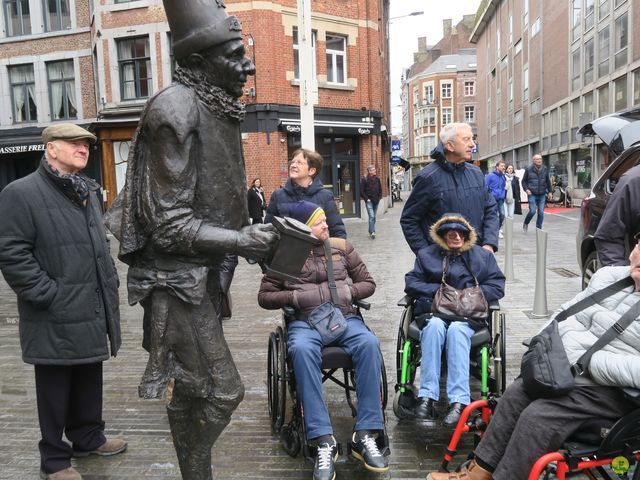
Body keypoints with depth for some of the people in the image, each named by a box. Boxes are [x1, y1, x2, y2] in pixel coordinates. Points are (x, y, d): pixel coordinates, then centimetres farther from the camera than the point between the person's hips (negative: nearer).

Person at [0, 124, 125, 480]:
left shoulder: (89, 191, 15)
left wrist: (110, 281, 14)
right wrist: (48, 295, -18)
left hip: (93, 312, 7)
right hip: (57, 319, -7)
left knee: (90, 382, 19)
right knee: (56, 391, 7)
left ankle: (88, 437, 38)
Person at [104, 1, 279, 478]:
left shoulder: (215, 107, 10)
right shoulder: (176, 108, -18)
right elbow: (170, 225, -20)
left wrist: (252, 232, 9)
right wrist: (243, 242, -21)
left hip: (203, 274, 9)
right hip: (176, 278, -9)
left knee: (190, 391, 19)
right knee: (223, 390, -5)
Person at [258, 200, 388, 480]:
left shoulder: (342, 247, 11)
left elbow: (368, 284, 15)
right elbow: (264, 297, 7)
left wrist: (347, 292, -5)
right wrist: (295, 297, -9)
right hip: (305, 321, -1)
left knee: (369, 343, -32)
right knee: (301, 349, -38)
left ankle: (364, 435, -25)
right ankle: (324, 441, -33)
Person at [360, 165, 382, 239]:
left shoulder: (377, 178, 8)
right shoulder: (364, 179, -7)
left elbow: (380, 189, 17)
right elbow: (361, 191, -7)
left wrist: (379, 197, 7)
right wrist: (366, 199, -11)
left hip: (376, 201, 5)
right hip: (369, 201, -5)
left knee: (373, 217, 10)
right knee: (371, 216, -14)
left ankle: (371, 231, 19)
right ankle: (372, 232, -15)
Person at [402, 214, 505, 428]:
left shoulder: (482, 255, 19)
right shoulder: (426, 254, 19)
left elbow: (497, 286, 10)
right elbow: (411, 283, 10)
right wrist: (438, 290, -4)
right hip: (434, 312, 1)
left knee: (456, 329, -36)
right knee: (434, 326, -36)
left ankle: (459, 401, -44)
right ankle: (427, 397, -41)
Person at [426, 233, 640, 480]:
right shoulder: (609, 276, 5)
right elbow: (566, 314, 11)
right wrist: (578, 349, -7)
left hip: (615, 389, -7)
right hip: (576, 371, 7)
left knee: (537, 416, -20)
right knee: (515, 394, -4)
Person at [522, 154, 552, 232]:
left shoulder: (545, 169, 7)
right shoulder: (528, 169, -3)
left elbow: (548, 181, 16)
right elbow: (524, 181, 5)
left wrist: (549, 191, 11)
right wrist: (526, 189, -9)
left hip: (542, 194, 3)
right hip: (532, 194, -3)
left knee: (541, 212, 2)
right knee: (532, 211, -11)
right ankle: (525, 224, 15)